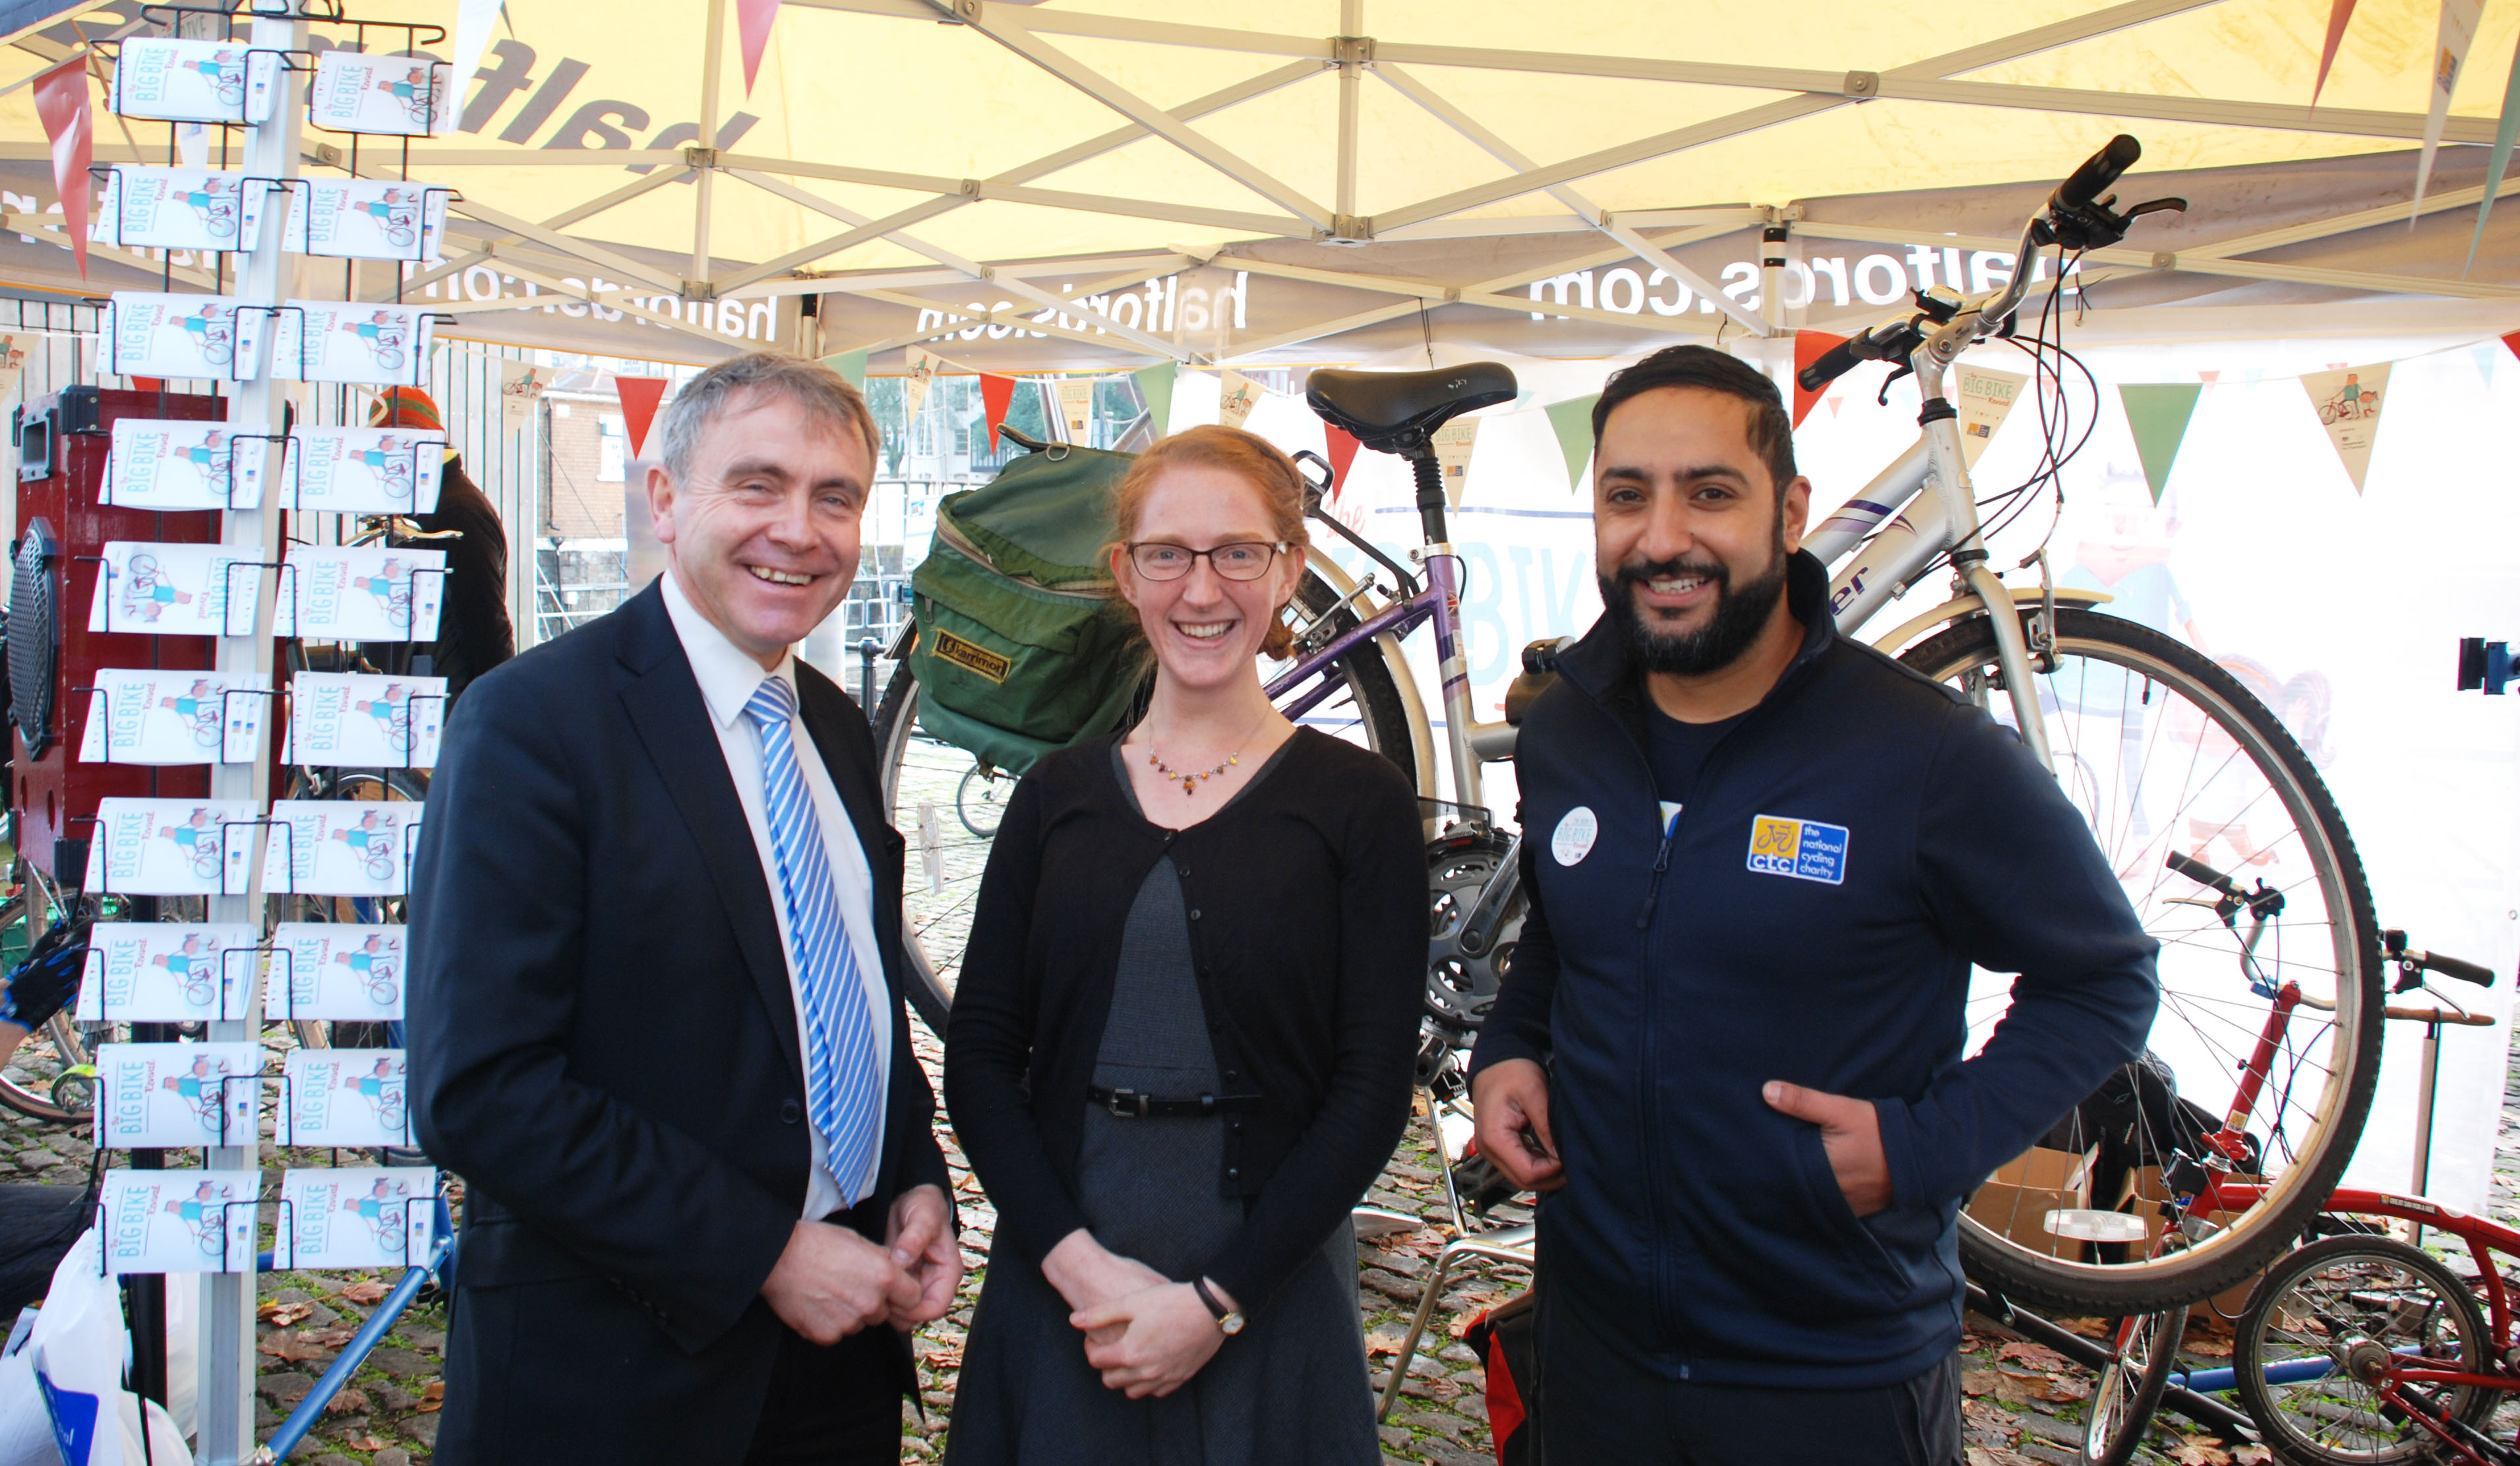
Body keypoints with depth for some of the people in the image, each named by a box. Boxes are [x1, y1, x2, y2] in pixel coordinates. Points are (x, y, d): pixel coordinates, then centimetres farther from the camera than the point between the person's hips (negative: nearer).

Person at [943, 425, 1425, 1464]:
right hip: (1058, 1289, 2)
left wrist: (1218, 1301, -14)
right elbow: (978, 1055, 0)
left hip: (1264, 1297, -2)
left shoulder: (1360, 803, -4)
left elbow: (1372, 1088, -8)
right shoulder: (1061, 794, 4)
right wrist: (1075, 1259, -13)